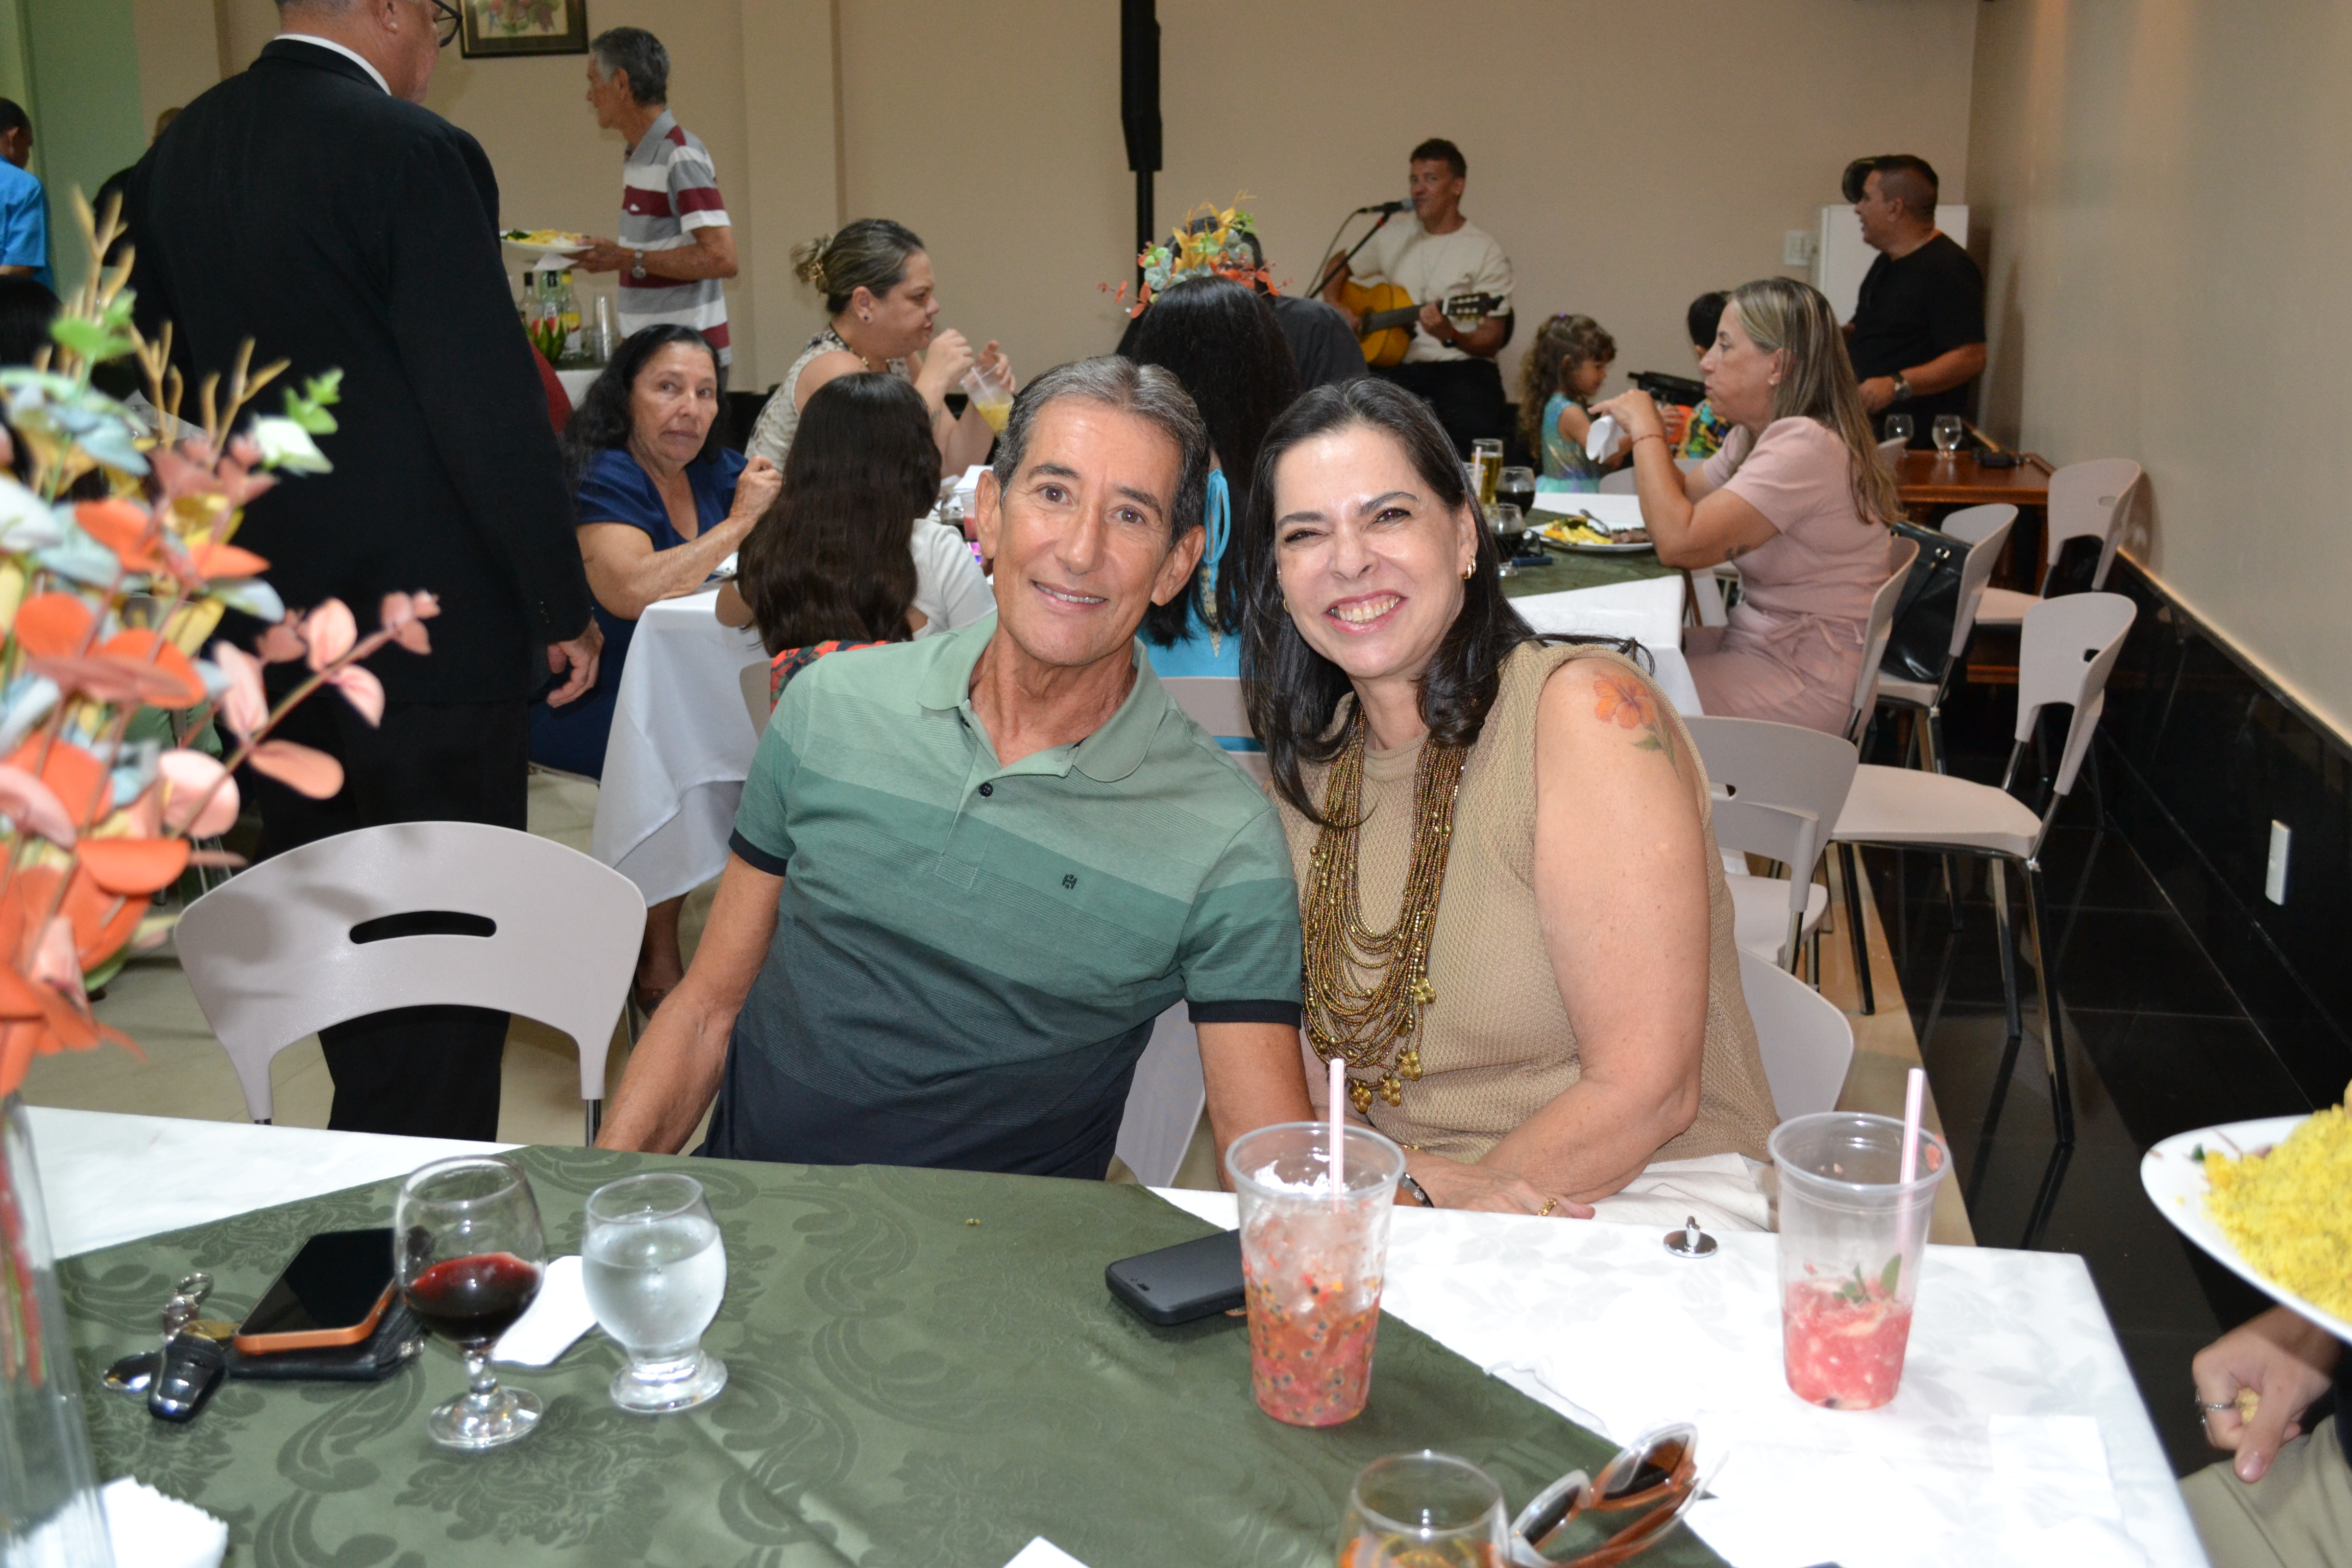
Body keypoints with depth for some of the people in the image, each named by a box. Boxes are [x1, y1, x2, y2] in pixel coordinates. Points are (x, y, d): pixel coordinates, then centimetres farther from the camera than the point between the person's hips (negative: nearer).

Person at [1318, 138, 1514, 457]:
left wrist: (1450, 336, -24)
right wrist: (1334, 305, 8)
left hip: (1462, 367, -3)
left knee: (1474, 423, -36)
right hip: (1399, 366, 3)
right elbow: (1337, 265, 29)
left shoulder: (1487, 253, 1)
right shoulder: (1394, 238, 14)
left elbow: (1492, 341, -3)